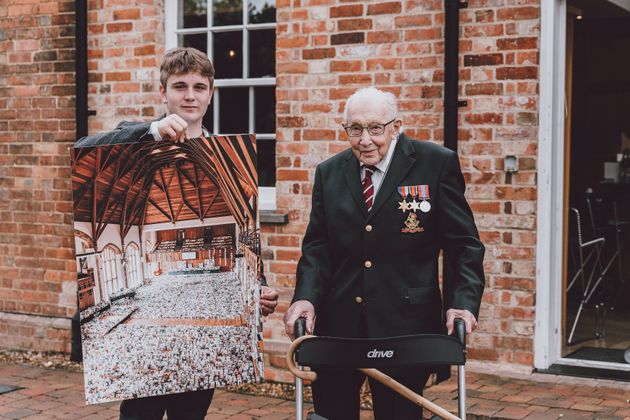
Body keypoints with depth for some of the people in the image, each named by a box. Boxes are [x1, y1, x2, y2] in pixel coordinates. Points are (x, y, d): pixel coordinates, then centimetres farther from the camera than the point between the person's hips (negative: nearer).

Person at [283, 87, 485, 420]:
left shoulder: (437, 164, -2)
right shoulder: (329, 173, 9)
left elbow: (464, 243, -2)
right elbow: (317, 245, 8)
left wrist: (464, 301, -16)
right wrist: (305, 297, -9)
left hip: (404, 322, -3)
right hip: (337, 324, 3)